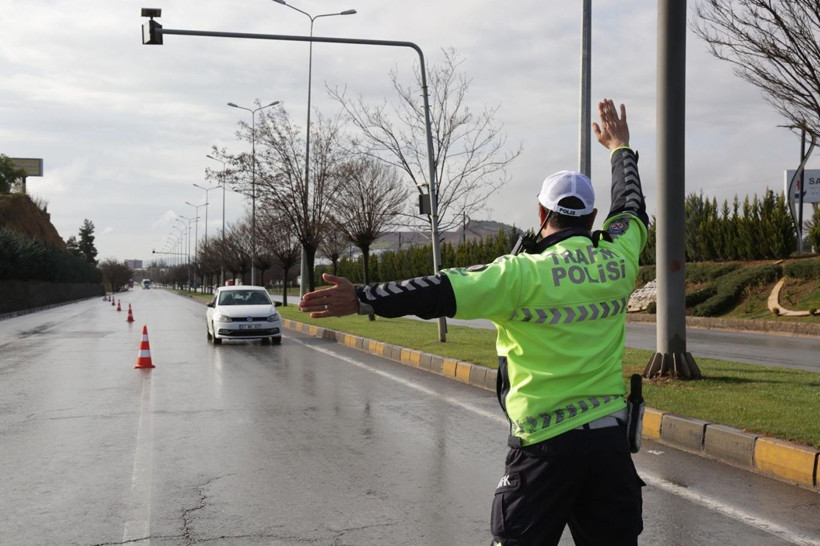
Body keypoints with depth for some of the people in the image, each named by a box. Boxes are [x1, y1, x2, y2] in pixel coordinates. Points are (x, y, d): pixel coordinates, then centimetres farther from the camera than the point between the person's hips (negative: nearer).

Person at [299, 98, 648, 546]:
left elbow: (440, 293, -20)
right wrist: (621, 148, 42)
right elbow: (631, 209, 26)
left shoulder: (526, 273, -12)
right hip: (611, 437, 5)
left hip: (546, 442, -5)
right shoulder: (618, 258, 4)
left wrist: (360, 299, -19)